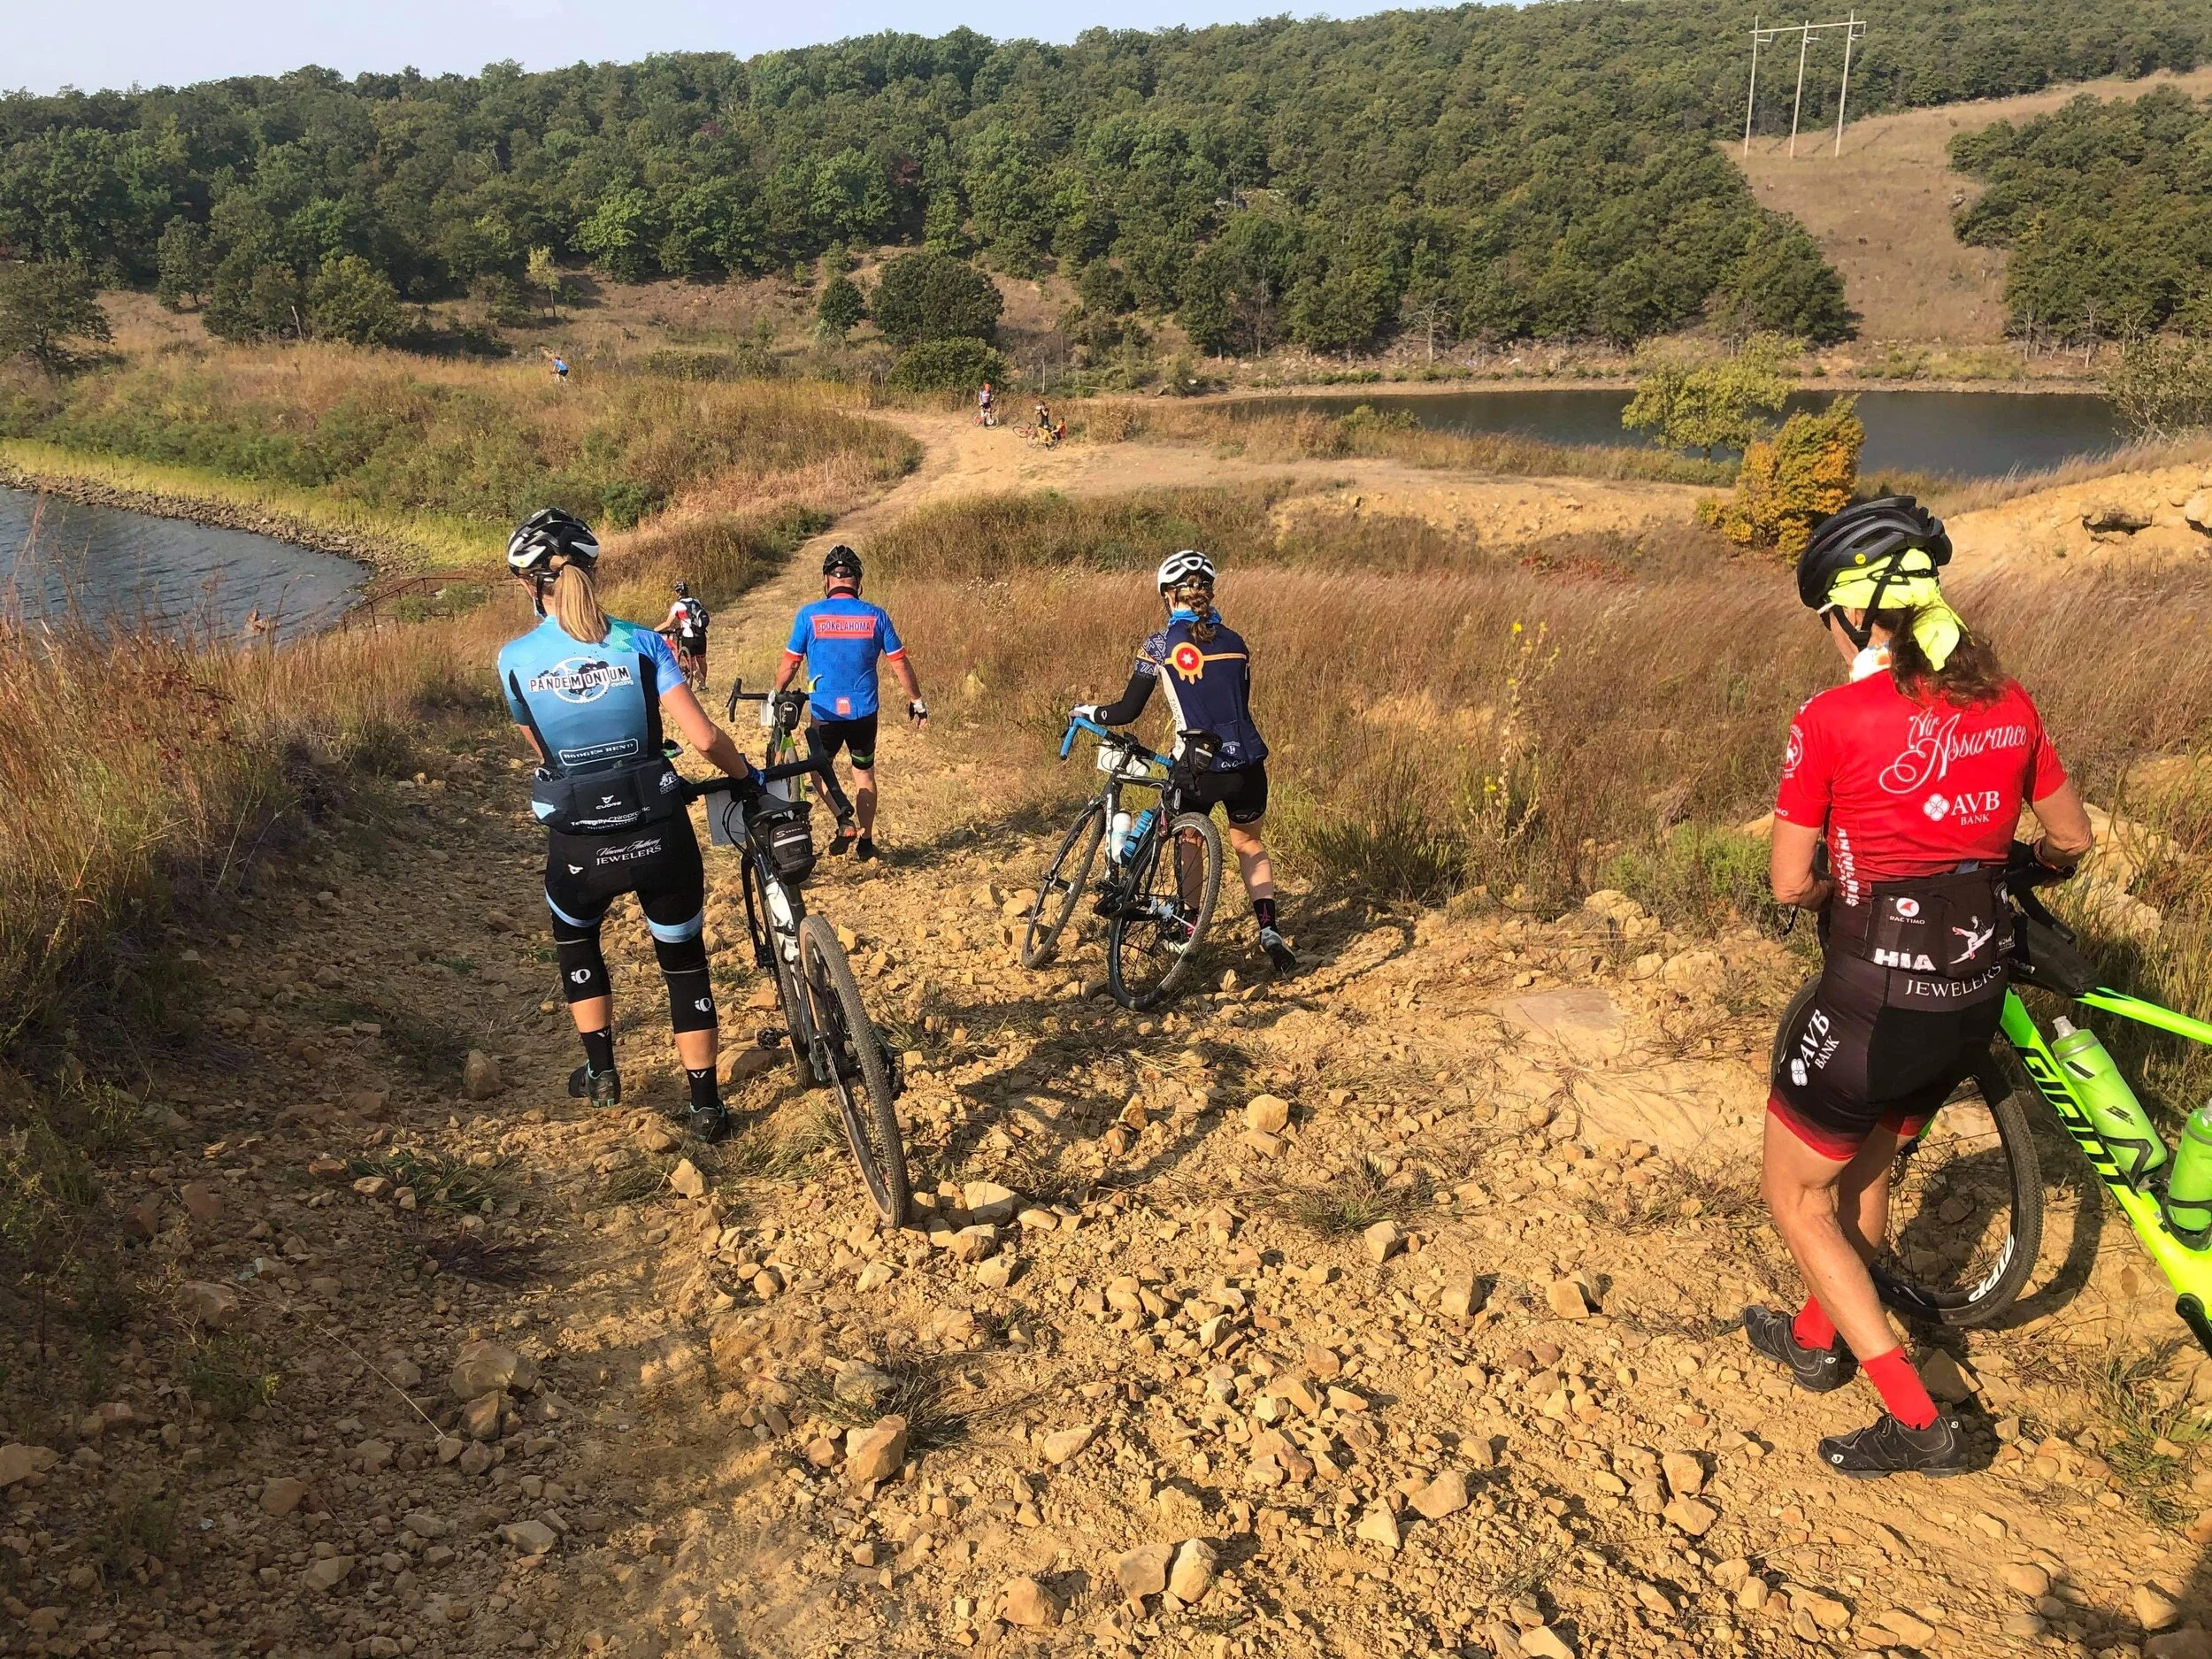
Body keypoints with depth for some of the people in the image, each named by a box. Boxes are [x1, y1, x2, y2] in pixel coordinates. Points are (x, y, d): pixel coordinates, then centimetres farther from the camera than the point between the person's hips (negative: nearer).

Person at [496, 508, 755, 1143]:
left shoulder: (515, 659, -5)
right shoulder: (641, 643, -6)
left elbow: (541, 746, 8)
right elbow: (704, 737, -13)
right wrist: (748, 777, 5)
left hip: (578, 844, 0)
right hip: (660, 837, 0)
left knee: (576, 941, 32)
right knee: (684, 961, 18)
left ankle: (601, 1071, 35)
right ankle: (706, 1106, 22)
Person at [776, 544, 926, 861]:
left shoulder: (809, 615, -7)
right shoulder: (876, 615, -4)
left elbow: (790, 663, -1)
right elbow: (899, 662, -1)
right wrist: (916, 701, 11)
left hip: (824, 712, -1)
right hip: (864, 712, 1)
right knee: (864, 773, 19)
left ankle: (846, 825, 4)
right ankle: (866, 841, 23)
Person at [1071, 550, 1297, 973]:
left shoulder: (1158, 647, -2)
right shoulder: (1235, 643, 9)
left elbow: (1127, 712, 0)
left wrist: (1086, 711, 19)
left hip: (1198, 769, -3)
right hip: (1247, 764, 3)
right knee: (1249, 845, 24)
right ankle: (1269, 931, 12)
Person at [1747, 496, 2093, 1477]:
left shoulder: (1831, 722, -18)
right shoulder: (2006, 705, -1)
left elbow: (1789, 886, -14)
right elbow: (2072, 839, 13)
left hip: (1874, 1002, -6)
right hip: (1973, 1001, 7)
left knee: (1795, 1195, 14)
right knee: (1867, 1167, 28)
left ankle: (1917, 1422, 14)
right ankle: (1820, 1340, 47)